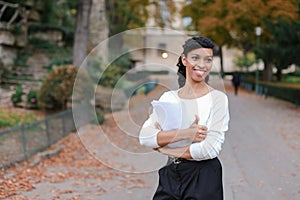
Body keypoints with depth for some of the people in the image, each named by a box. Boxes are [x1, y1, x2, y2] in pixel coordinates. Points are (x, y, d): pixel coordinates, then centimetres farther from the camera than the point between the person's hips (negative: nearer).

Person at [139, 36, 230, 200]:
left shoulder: (217, 98, -6)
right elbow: (144, 137, -8)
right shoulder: (168, 97, 5)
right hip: (169, 176, 3)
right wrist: (184, 134, -21)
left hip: (203, 179, -3)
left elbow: (211, 149, -16)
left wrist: (164, 148, -8)